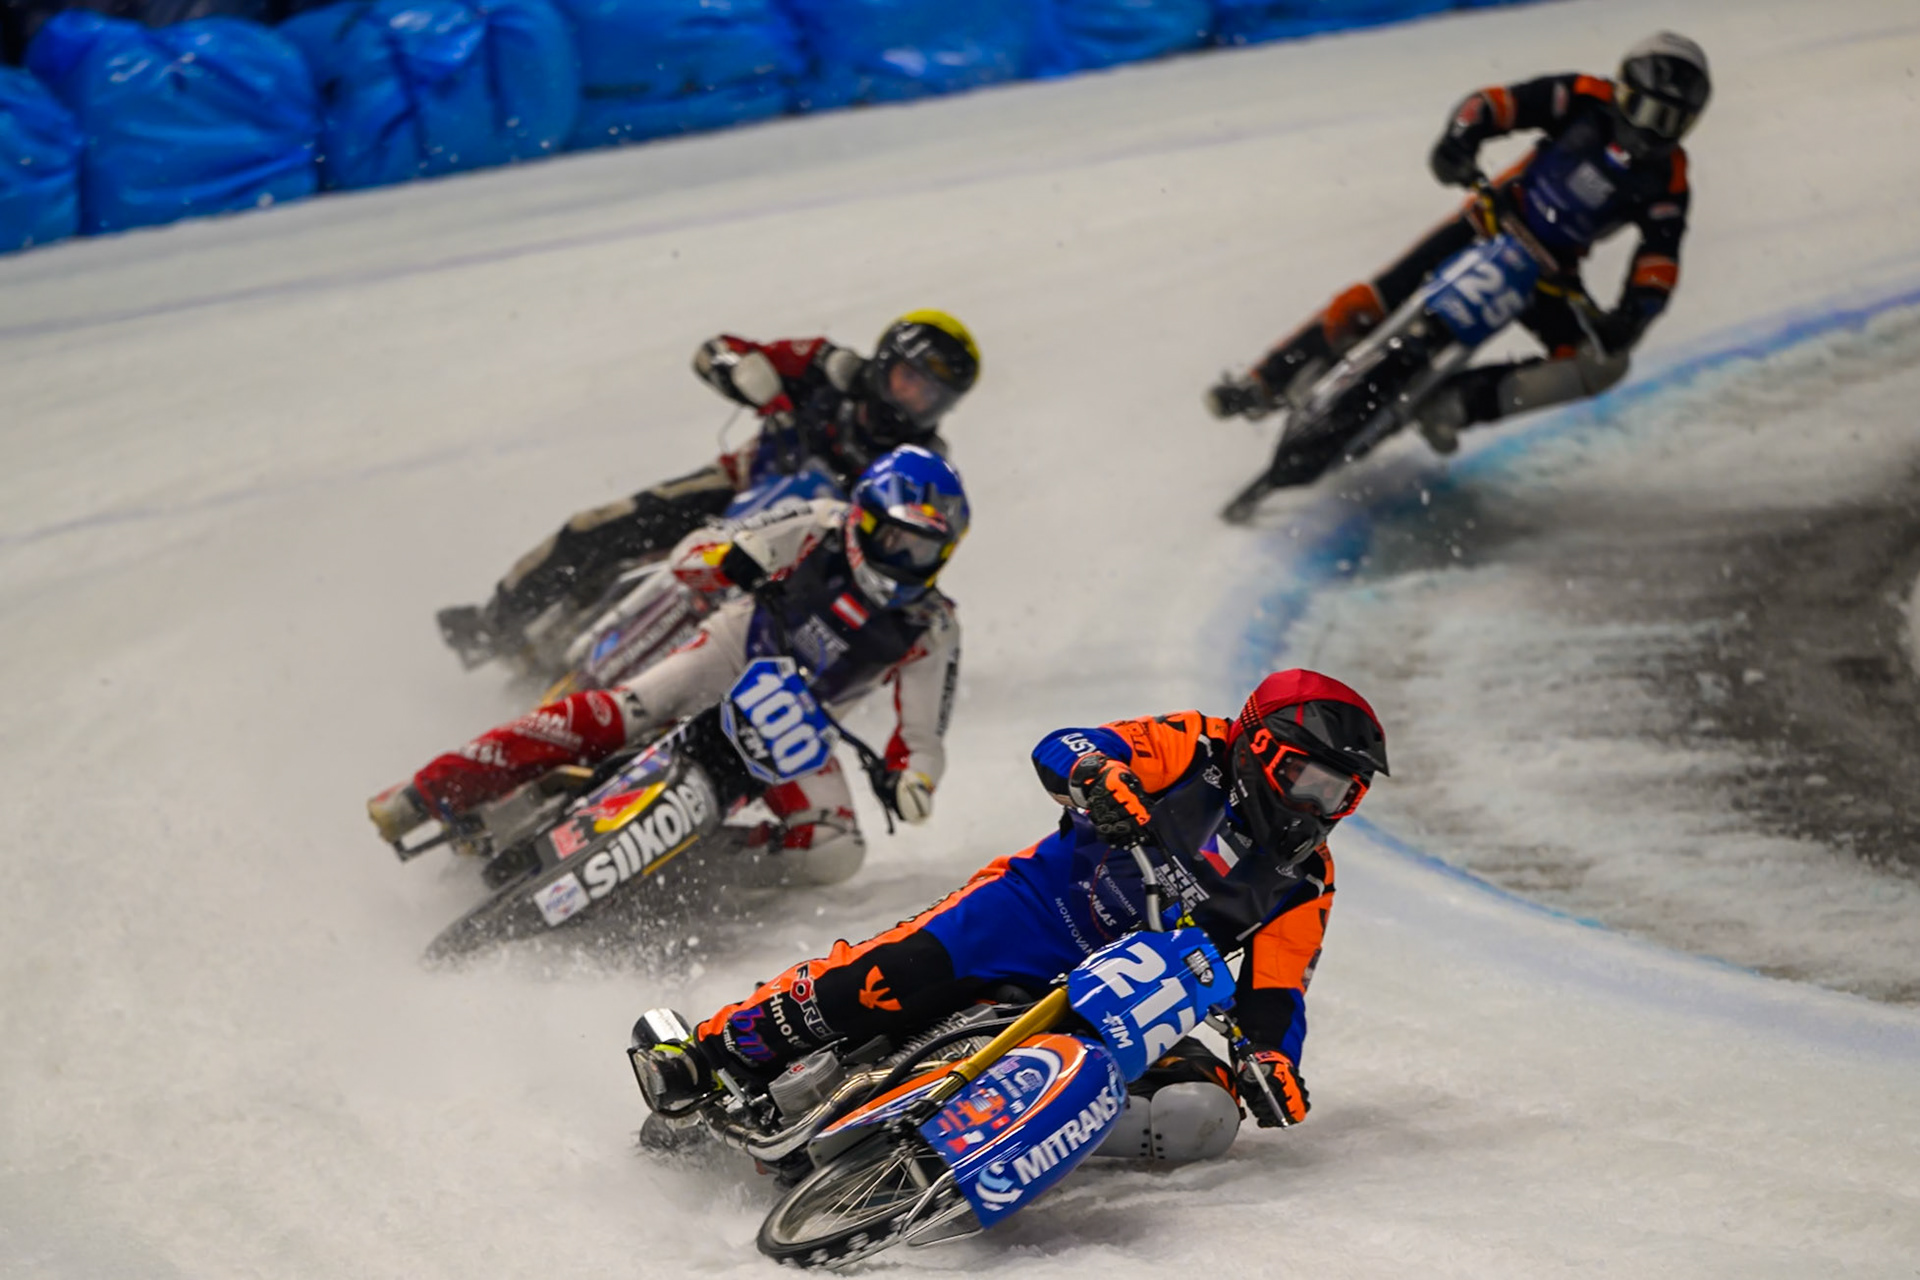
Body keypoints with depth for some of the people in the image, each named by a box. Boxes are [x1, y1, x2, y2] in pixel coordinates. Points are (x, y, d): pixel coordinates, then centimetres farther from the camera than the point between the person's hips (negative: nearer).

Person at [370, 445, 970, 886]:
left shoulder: (931, 630, -10)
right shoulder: (822, 529, -13)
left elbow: (922, 733, -3)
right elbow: (689, 554, -12)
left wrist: (910, 779, -27)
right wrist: (735, 560, -36)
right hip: (735, 656, -3)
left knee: (835, 856, -20)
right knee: (616, 714, -29)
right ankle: (431, 793, -31)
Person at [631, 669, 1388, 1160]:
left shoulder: (1304, 883, 6)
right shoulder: (1203, 753, -3)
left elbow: (1275, 991, 4)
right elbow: (1058, 750, -12)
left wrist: (1274, 1060, -18)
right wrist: (1099, 775, -35)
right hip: (1042, 908, -3)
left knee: (1203, 1114, -23)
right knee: (901, 975, -25)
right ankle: (711, 1060, -15)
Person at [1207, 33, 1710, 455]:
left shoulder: (1666, 180, -5)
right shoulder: (1587, 100, -9)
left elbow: (1660, 262, -10)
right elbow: (1496, 104, -13)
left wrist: (1632, 316, -29)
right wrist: (1460, 138, -34)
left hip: (1547, 273, 2)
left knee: (1603, 365, -21)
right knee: (1372, 302, -17)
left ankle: (1456, 404, -23)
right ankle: (1265, 384, -5)